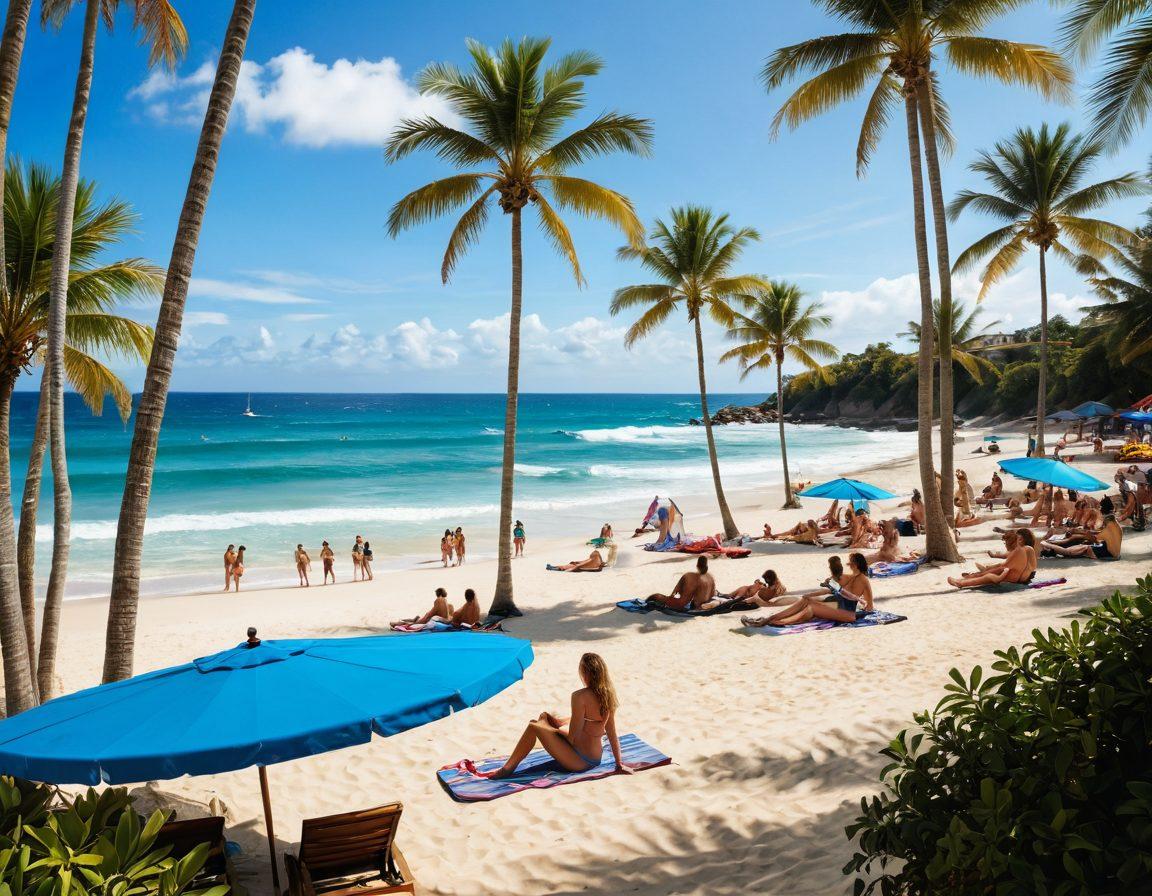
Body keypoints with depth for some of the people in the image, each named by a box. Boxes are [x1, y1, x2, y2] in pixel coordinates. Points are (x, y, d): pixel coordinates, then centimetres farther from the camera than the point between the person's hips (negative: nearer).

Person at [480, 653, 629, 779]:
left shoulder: (580, 697, -23)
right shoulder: (607, 694, -2)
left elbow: (573, 738, -20)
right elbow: (612, 734, 4)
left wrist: (558, 729, 0)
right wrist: (619, 764, 10)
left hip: (580, 761, -8)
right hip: (597, 757, 8)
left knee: (534, 726, -8)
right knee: (545, 716, 19)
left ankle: (507, 769, -2)